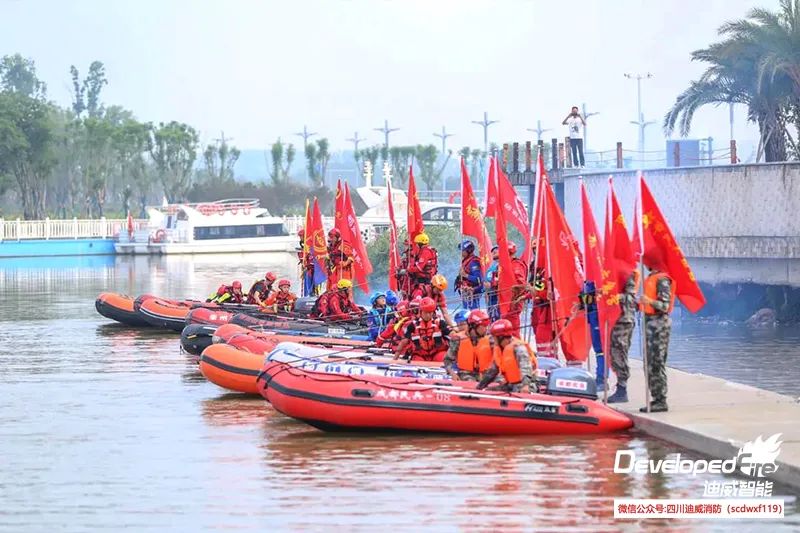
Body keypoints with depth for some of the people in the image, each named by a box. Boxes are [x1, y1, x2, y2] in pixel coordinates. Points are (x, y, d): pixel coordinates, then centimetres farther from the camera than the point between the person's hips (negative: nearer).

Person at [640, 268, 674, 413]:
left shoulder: (662, 279, -13)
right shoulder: (650, 278, 15)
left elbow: (665, 306, -20)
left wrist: (649, 301, -35)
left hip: (659, 323, -10)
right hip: (649, 321, 10)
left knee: (657, 363, -9)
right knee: (649, 364, 11)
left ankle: (661, 401, -8)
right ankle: (656, 399, 16)